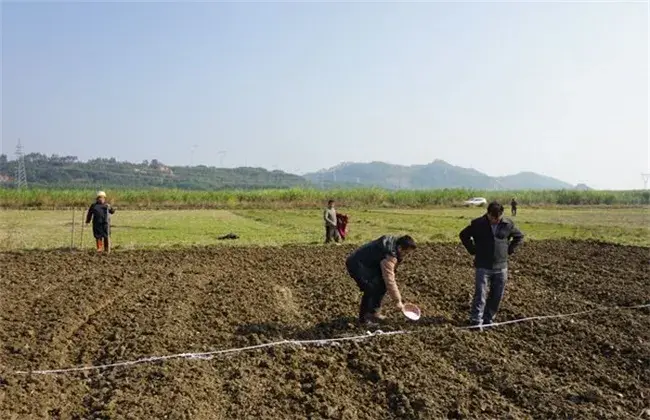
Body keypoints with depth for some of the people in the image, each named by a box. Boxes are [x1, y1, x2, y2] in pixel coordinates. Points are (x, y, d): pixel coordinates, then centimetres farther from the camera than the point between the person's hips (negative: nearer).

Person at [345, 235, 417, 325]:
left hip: (366, 262, 11)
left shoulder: (393, 240, -1)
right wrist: (397, 301, -18)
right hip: (356, 264, -11)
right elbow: (389, 281, -26)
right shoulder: (389, 256, -28)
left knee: (382, 285, 10)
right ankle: (363, 318, -6)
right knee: (371, 289, -19)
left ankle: (373, 312, 20)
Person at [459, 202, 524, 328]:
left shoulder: (508, 225, -1)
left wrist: (509, 250, 6)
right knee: (480, 295, -7)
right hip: (483, 267, -3)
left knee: (496, 296, 9)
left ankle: (488, 319, 23)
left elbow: (519, 237, 16)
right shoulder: (478, 224, -7)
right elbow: (464, 235, 7)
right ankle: (476, 321, -1)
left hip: (501, 267, 3)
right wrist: (473, 250, 1)